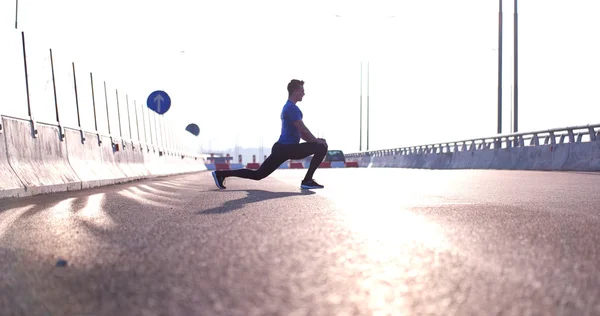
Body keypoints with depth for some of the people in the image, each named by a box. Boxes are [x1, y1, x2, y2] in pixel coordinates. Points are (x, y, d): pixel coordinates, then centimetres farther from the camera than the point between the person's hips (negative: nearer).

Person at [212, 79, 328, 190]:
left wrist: (314, 140, 20)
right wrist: (317, 140, -4)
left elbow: (299, 131, 28)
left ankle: (221, 173, 11)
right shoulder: (292, 108, -13)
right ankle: (307, 181, -6)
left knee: (258, 174, 12)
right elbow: (303, 130, -17)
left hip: (282, 148, 11)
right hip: (286, 148, -11)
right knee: (321, 147, -11)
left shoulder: (288, 107, 23)